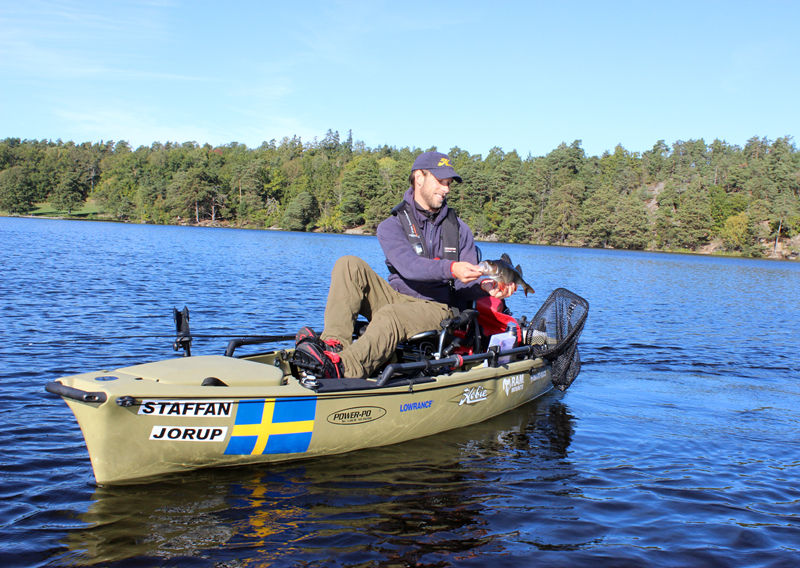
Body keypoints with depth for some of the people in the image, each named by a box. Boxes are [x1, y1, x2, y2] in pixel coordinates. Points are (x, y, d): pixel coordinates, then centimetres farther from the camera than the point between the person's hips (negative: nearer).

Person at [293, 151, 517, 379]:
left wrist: (485, 286, -20)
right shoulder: (391, 226, 3)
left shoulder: (459, 229, 11)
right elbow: (408, 265, -18)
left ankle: (340, 369, -62)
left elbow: (464, 286, 5)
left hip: (436, 308, -2)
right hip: (395, 298, 2)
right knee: (350, 265, -19)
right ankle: (334, 343, -38)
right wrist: (450, 269, -35)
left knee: (388, 316, -35)